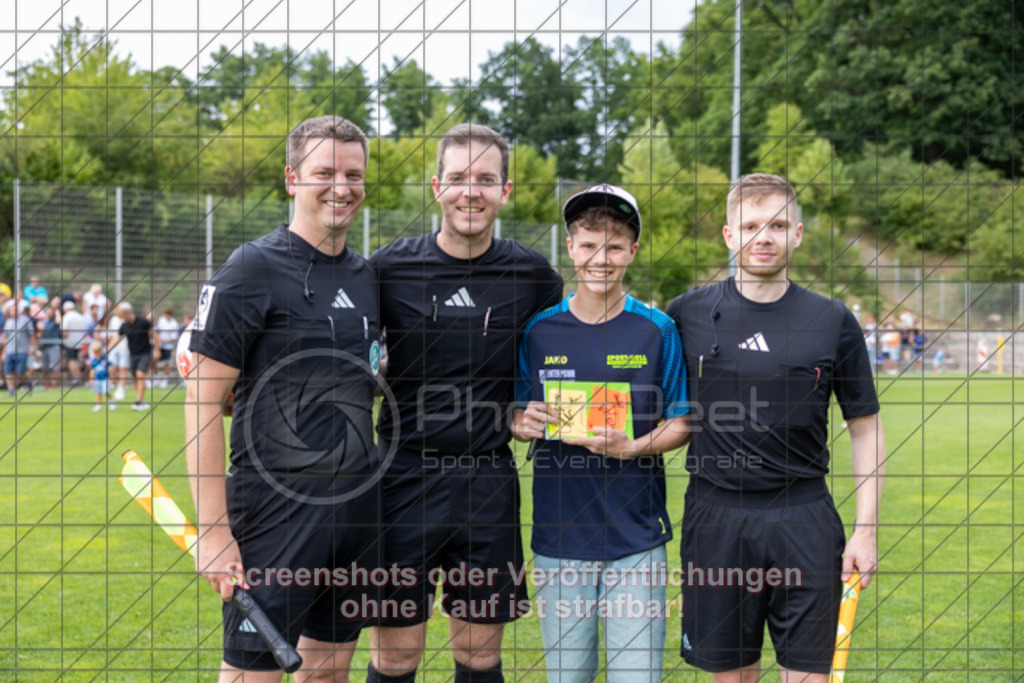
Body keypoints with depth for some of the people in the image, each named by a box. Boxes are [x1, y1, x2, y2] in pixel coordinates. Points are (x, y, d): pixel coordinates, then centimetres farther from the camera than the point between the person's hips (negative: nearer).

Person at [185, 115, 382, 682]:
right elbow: (202, 403, -12)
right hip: (275, 504, -6)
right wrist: (212, 529, -17)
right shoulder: (253, 269, -9)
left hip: (357, 505, 7)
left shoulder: (368, 275, 11)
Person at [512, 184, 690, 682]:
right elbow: (517, 417, 12)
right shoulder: (538, 331, 4)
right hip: (559, 539, 2)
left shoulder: (658, 331, -1)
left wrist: (631, 447, -16)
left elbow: (682, 423, 2)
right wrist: (524, 423, -11)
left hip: (636, 540, -1)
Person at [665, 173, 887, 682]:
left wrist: (866, 528, 1)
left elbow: (865, 429, 6)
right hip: (715, 517, 1)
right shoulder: (687, 314, 2)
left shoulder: (833, 321, 2)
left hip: (805, 520, 0)